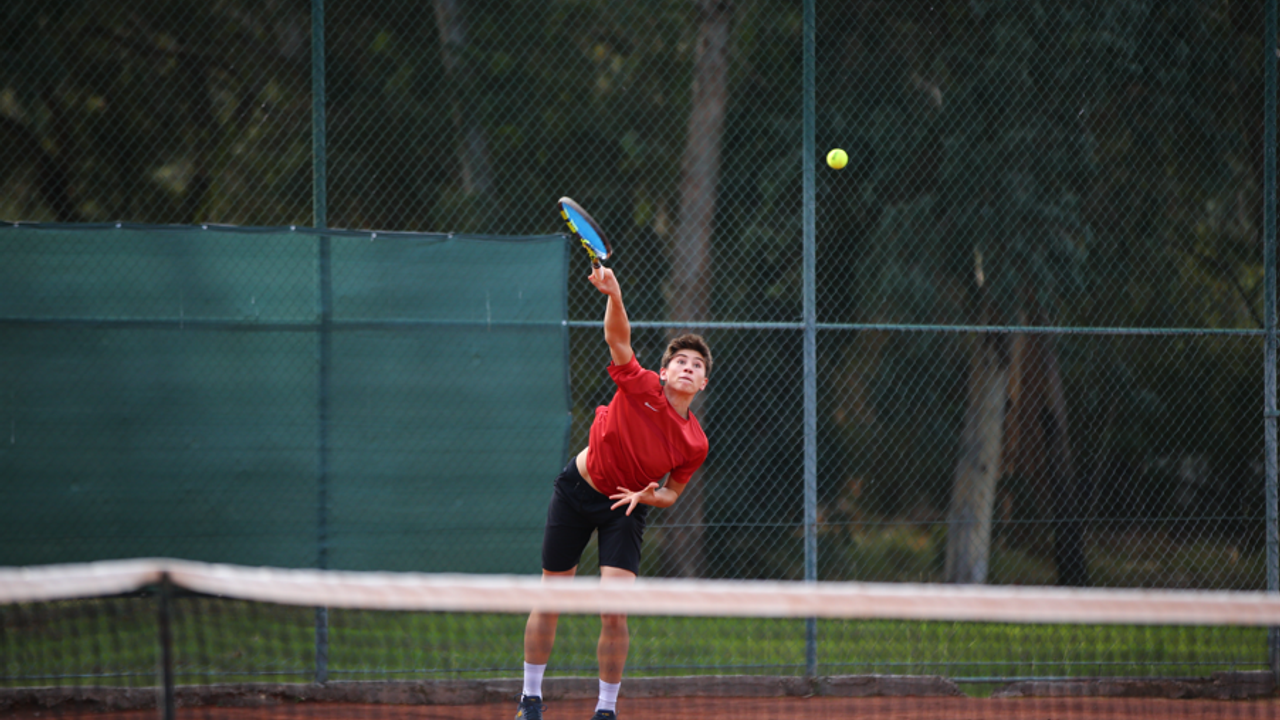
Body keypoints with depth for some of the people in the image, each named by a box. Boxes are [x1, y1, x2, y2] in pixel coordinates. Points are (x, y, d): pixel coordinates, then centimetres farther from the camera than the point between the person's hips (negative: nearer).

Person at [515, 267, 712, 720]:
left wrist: (648, 495, -21)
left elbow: (672, 493, 2)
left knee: (615, 612, -14)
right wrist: (614, 296, -48)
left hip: (625, 509, 1)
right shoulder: (641, 388, -17)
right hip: (577, 490, 0)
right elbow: (618, 338, -29)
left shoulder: (695, 444, -12)